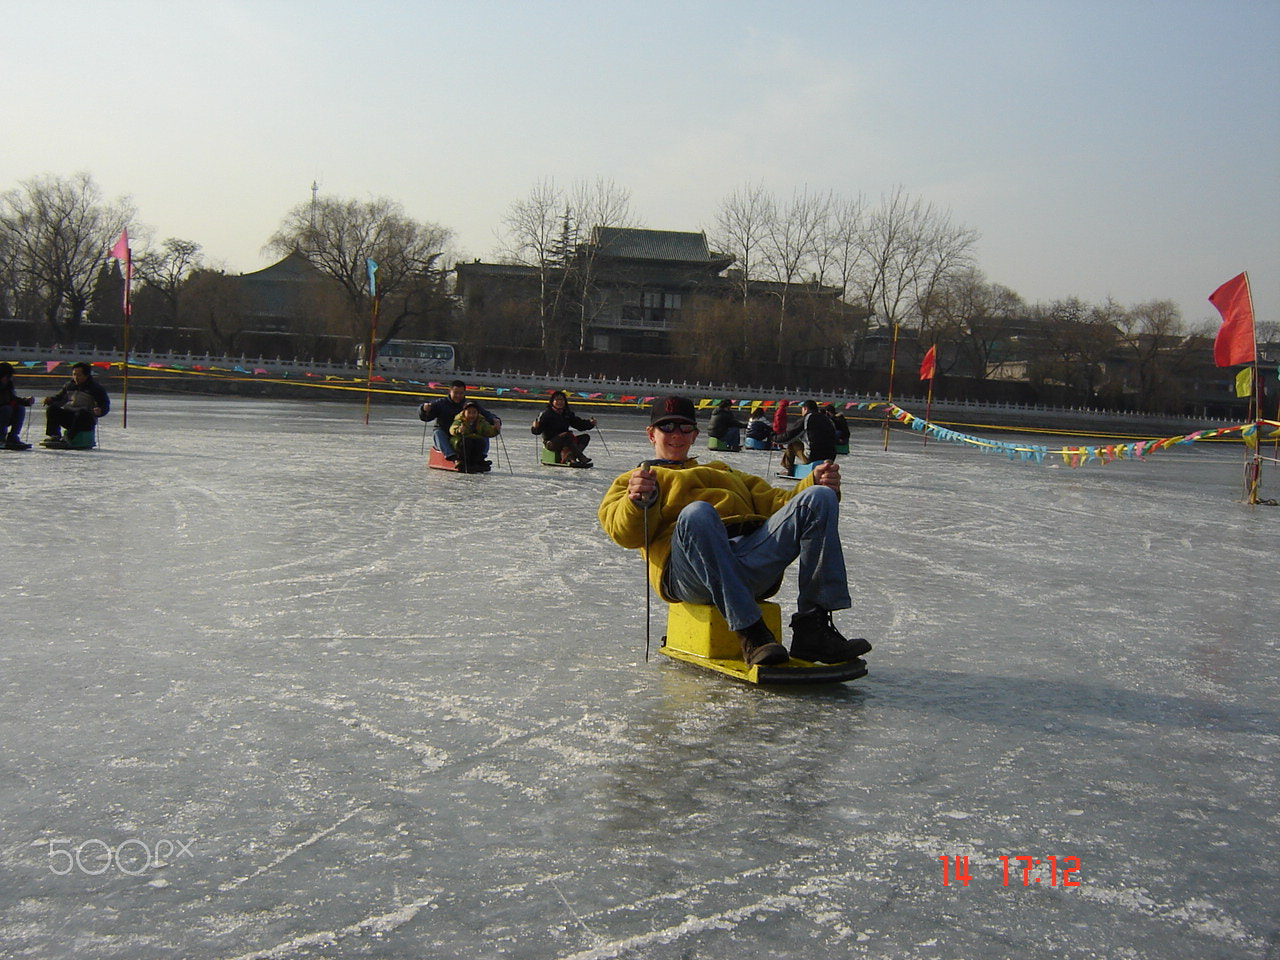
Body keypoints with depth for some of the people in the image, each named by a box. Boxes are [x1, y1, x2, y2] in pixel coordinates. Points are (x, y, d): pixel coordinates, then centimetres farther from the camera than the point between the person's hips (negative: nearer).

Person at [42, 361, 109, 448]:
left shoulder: (95, 387, 2)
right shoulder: (69, 385, 17)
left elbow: (105, 404, -4)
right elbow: (59, 397, 23)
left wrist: (100, 411, -27)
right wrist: (51, 400, 0)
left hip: (87, 419, -5)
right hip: (68, 415, 5)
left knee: (81, 413, -38)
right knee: (52, 409, -16)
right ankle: (54, 435, -28)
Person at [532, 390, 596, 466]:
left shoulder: (568, 414, 13)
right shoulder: (546, 414, -5)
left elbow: (579, 424, 18)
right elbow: (537, 431, -11)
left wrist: (590, 423, 1)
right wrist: (535, 427, -34)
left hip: (565, 441, 7)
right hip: (551, 442, -7)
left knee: (585, 437, -9)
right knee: (568, 435, -33)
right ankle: (581, 457, -33)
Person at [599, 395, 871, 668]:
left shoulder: (725, 472, 43)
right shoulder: (631, 480, 30)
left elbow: (775, 502, 29)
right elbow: (625, 534, 8)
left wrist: (815, 483, 9)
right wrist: (639, 501, -15)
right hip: (689, 574, -4)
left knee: (820, 497, -16)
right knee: (696, 513, -37)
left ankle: (813, 629, -26)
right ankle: (751, 634, -41)